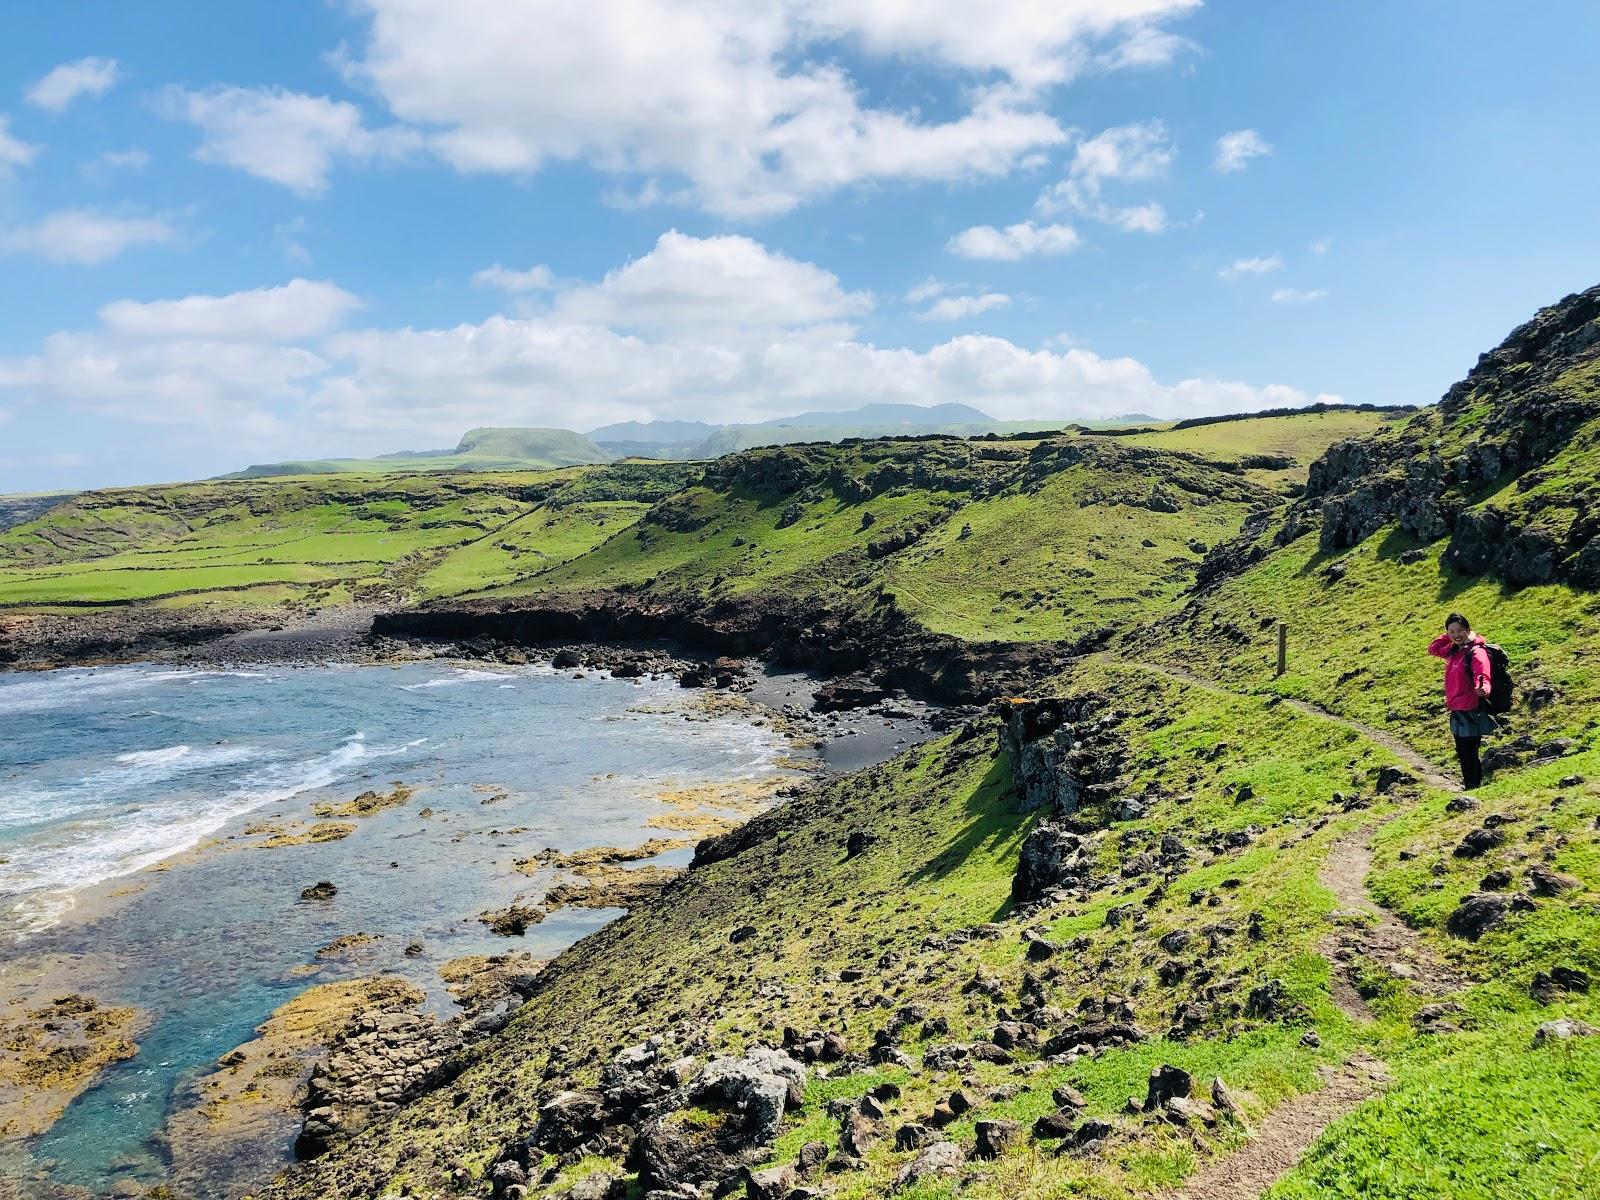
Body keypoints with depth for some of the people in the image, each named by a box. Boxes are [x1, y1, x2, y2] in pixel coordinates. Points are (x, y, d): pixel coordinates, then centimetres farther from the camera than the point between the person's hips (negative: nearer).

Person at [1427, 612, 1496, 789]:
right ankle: (1469, 788, 26)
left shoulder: (1476, 652, -14)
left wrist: (1482, 689, -49)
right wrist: (1447, 637, 12)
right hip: (1456, 712, 9)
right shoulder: (1453, 651, 10)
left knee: (1469, 756, -7)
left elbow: (1482, 676, -27)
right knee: (1463, 755, 16)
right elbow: (1433, 649, 28)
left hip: (1471, 713, -9)